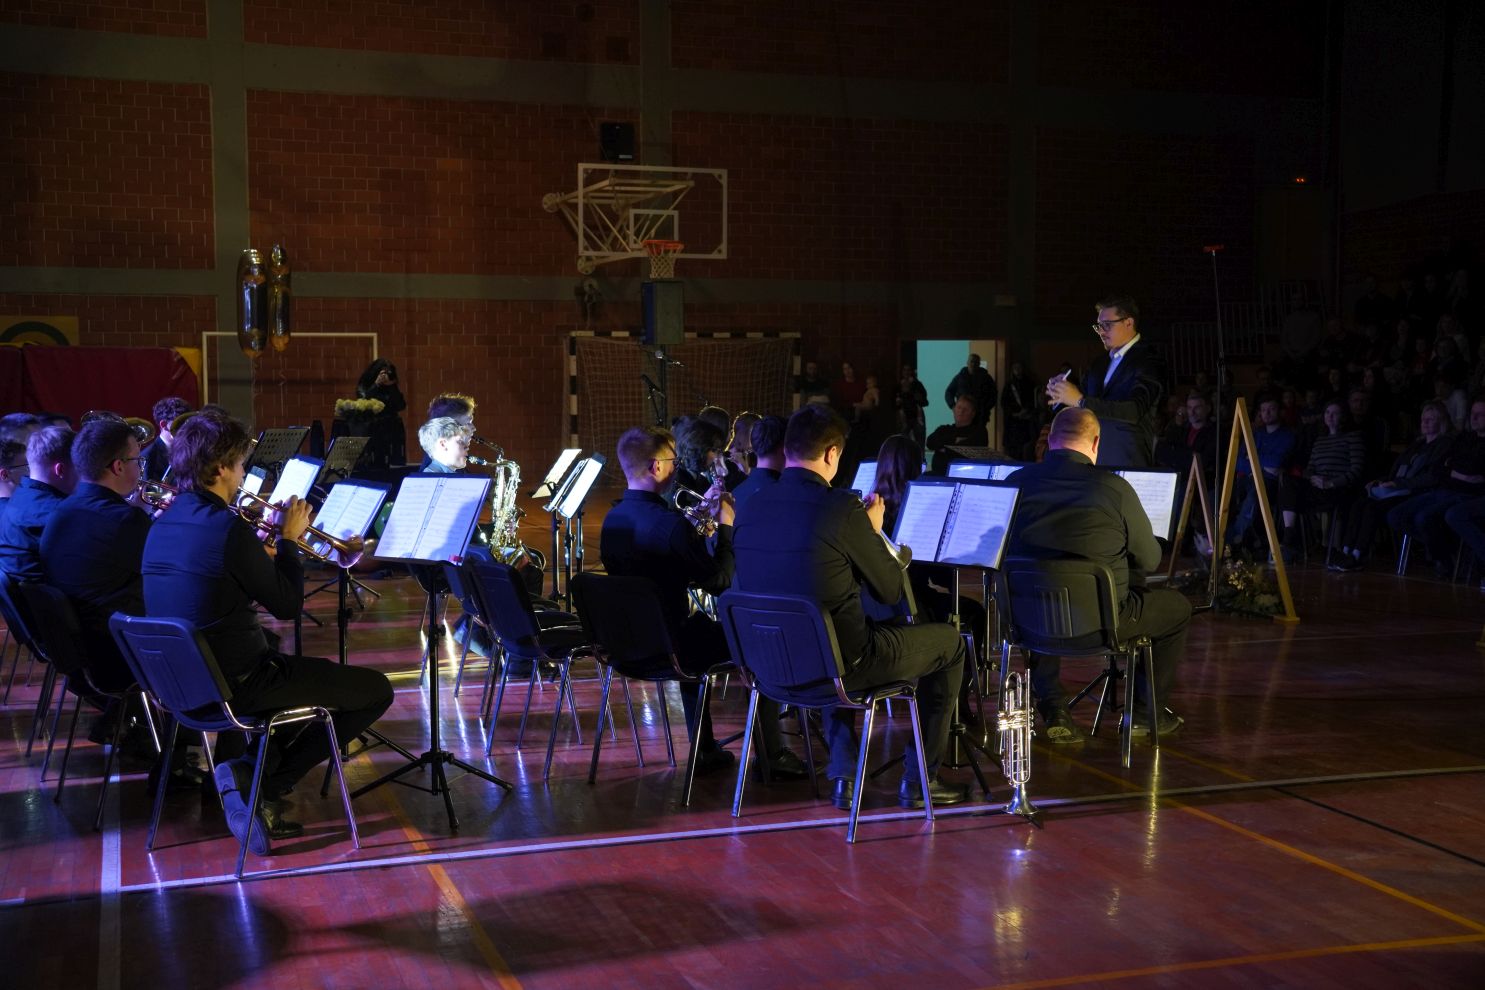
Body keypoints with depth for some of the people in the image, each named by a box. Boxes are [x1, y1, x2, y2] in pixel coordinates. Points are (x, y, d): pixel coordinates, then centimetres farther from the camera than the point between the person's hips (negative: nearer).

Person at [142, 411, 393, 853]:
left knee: (283, 656, 36)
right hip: (233, 686, -9)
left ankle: (250, 766, 17)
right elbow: (288, 606, -12)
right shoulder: (229, 529, -22)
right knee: (376, 690, 2)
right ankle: (267, 785, 3)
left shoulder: (162, 524, 4)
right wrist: (289, 539, 0)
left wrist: (268, 553, 17)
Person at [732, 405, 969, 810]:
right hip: (839, 664, -6)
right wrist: (873, 530, 7)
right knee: (950, 642, 16)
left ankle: (843, 776, 32)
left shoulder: (751, 508, -1)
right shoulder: (841, 507, -19)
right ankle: (919, 779, 22)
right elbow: (891, 591, -8)